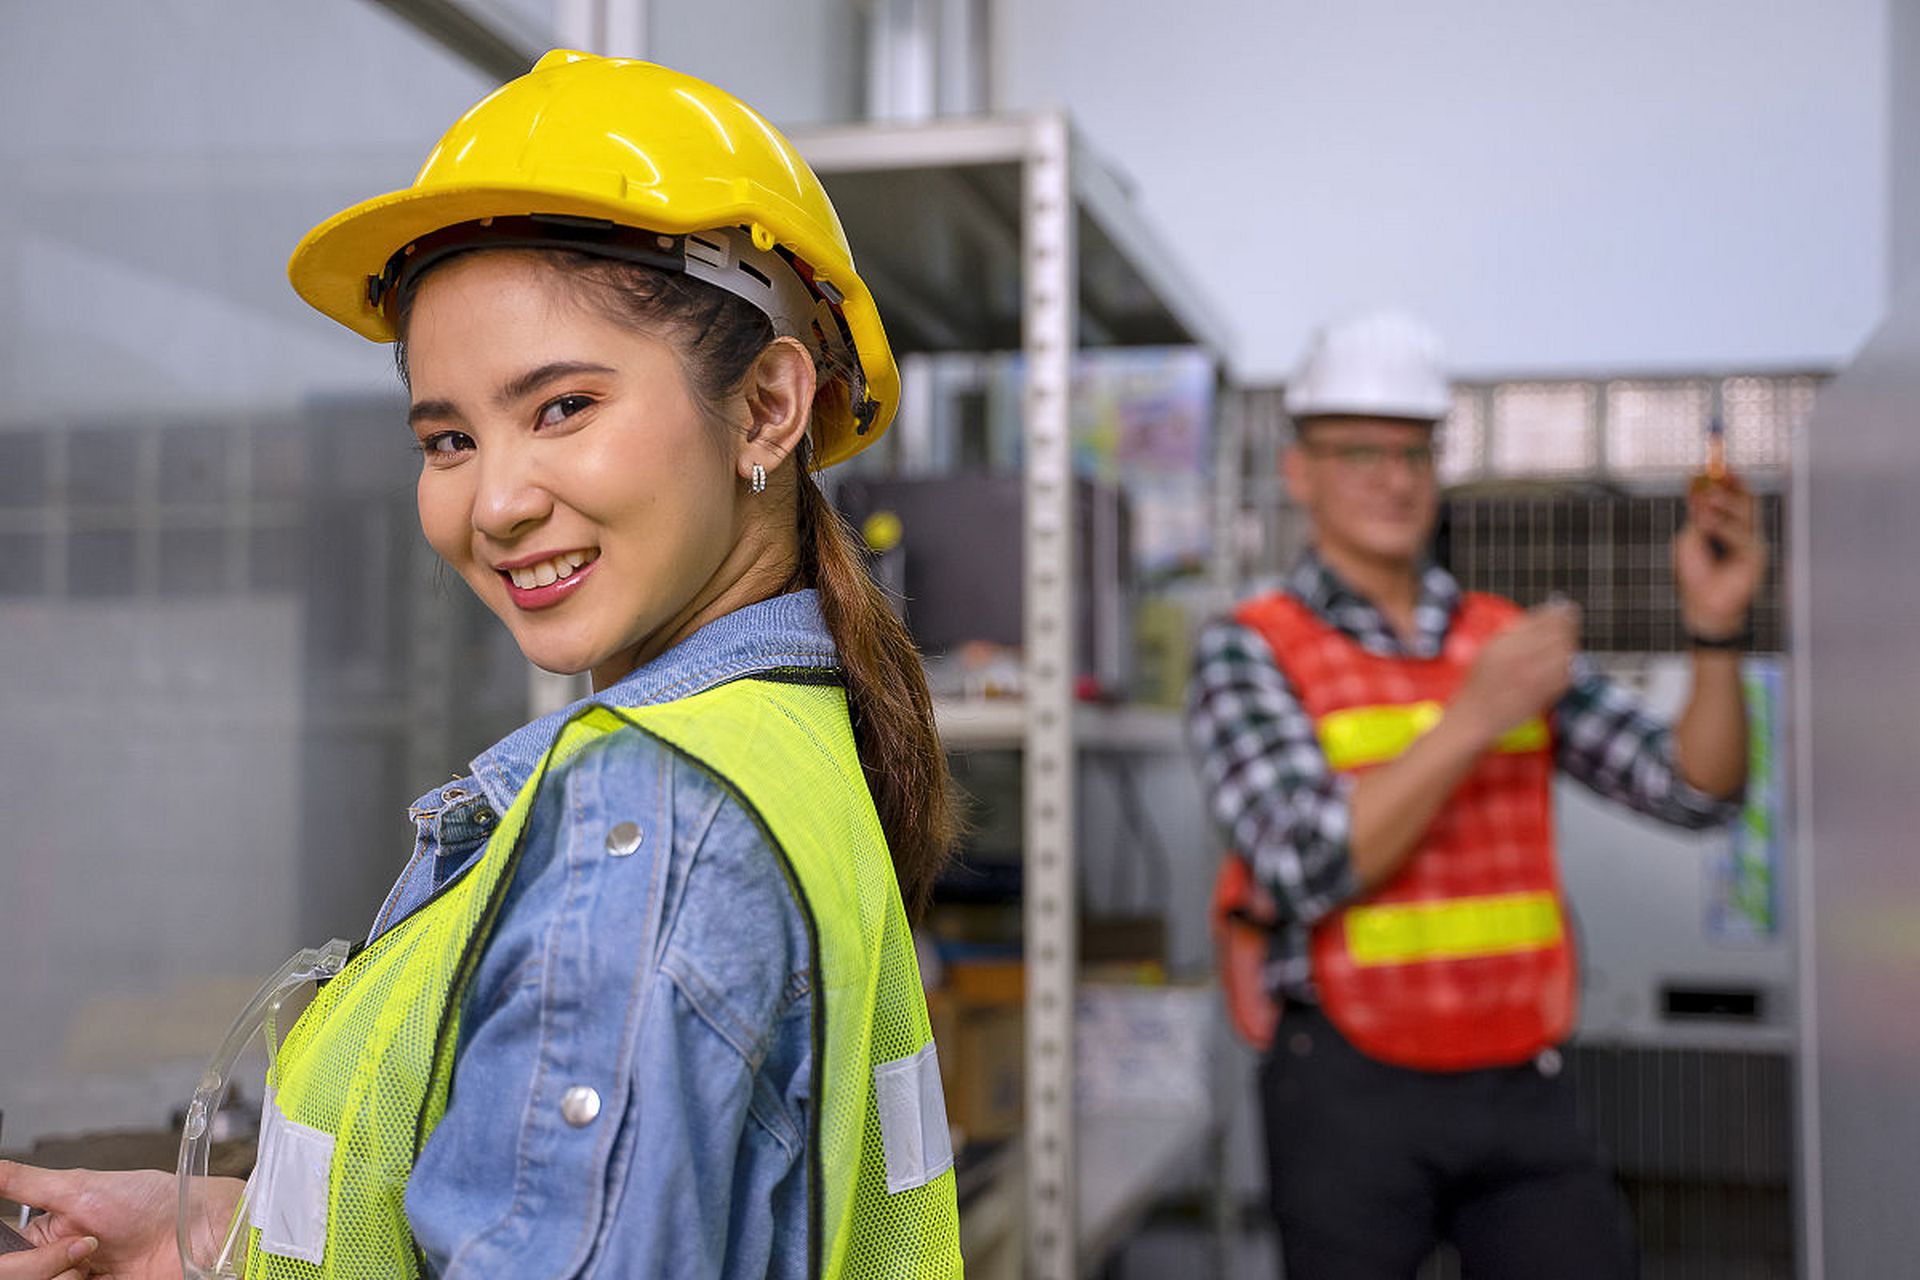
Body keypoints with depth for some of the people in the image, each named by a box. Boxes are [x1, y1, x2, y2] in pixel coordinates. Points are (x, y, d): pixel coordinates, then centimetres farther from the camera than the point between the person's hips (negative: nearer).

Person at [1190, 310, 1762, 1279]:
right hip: (1353, 1090, -3)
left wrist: (1714, 628, -13)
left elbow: (1693, 791, 2)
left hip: (1522, 1085, 4)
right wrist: (1473, 719, -22)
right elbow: (1306, 869, -18)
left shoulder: (1509, 639, 9)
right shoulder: (1248, 651, -4)